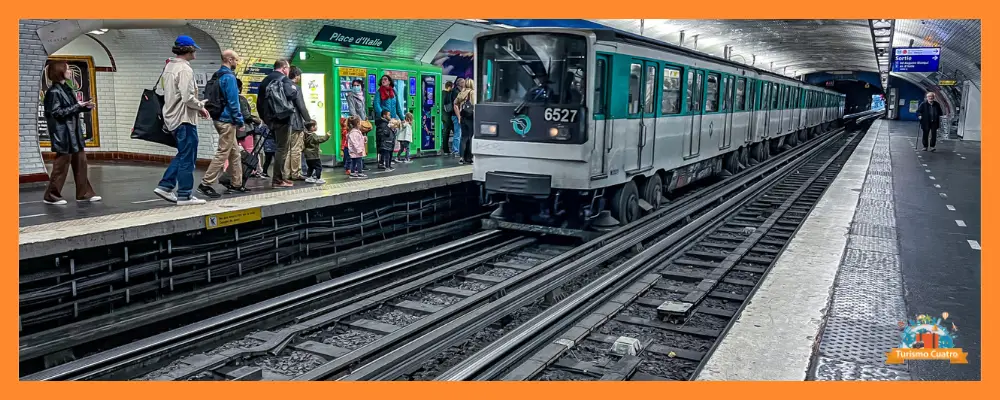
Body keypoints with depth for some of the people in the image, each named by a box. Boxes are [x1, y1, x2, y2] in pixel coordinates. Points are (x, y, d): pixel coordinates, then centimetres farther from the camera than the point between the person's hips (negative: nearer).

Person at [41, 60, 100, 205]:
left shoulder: (67, 89, 13)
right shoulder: (54, 91, -13)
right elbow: (56, 112, -19)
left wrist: (86, 107, 4)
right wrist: (77, 106, -19)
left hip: (74, 132, 9)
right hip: (63, 133, -9)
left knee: (81, 162, 10)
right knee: (62, 164, -2)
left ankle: (84, 193, 17)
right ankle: (51, 195, 9)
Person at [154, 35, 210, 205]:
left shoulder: (169, 67, 14)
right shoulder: (184, 69, -16)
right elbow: (188, 98, -23)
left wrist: (198, 104, 12)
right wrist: (201, 107, -5)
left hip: (173, 118, 9)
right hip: (184, 118, -9)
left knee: (182, 155, 19)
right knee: (187, 158, -1)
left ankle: (165, 186, 16)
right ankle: (184, 195, 4)